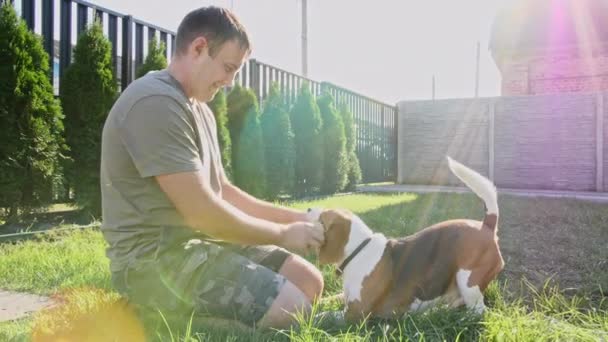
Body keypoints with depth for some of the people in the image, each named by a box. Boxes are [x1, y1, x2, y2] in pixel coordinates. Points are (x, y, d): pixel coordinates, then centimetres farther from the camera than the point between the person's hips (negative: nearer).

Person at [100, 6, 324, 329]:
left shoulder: (199, 109, 14)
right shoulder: (155, 103, -19)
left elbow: (223, 191, 17)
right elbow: (202, 212, -23)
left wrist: (294, 216, 6)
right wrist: (282, 234, -10)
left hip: (198, 240, 10)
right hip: (153, 256, -10)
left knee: (309, 280, 3)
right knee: (292, 310, -19)